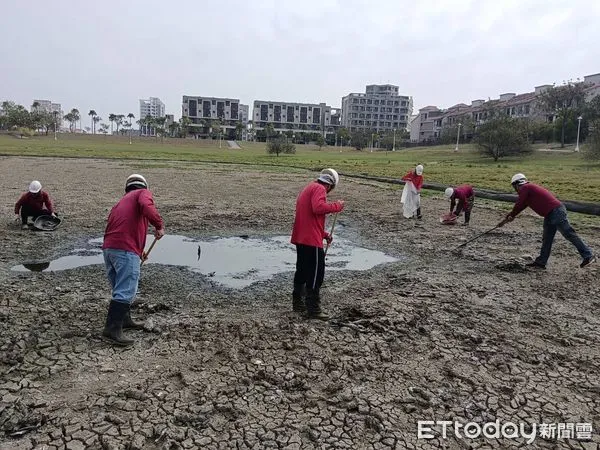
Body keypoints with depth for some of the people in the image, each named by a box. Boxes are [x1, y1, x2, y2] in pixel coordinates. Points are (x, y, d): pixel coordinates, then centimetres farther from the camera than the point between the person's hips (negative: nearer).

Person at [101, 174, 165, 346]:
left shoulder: (122, 200, 31)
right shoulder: (144, 193, 9)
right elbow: (146, 206, -17)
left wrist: (138, 251, 46)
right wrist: (160, 225, -11)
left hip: (108, 248, 8)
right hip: (126, 250, -8)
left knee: (121, 289, 21)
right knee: (125, 291, -8)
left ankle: (124, 319, 33)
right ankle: (112, 330, -11)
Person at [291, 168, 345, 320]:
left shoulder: (308, 188, 23)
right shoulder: (319, 189, -8)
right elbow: (318, 208, -28)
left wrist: (324, 234, 23)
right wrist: (336, 206, -15)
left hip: (300, 238, 10)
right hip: (311, 240, -10)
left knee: (302, 270, 19)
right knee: (316, 274, -4)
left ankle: (297, 303, 28)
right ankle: (313, 309, 0)